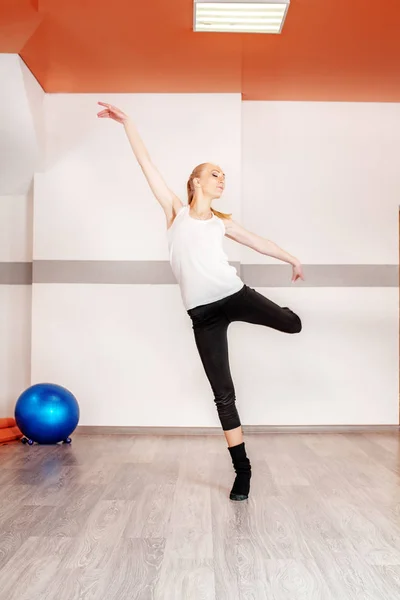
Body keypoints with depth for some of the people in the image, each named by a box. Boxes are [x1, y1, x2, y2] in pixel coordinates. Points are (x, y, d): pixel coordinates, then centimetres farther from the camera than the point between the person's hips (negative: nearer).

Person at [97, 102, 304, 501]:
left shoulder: (222, 222, 14)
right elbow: (146, 164, 5)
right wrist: (127, 122, 3)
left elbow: (257, 242, 25)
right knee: (223, 394, 0)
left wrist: (292, 260, 35)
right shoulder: (176, 210, 8)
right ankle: (242, 470, 15)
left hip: (234, 295, 3)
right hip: (202, 314, -3)